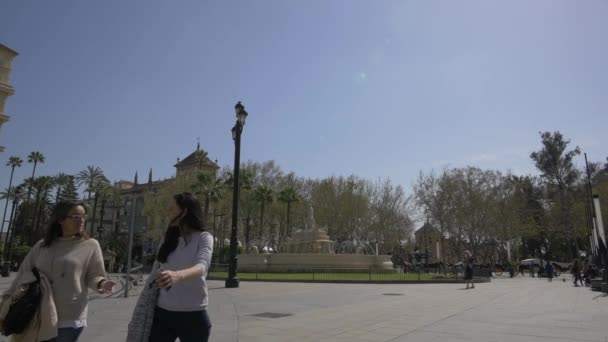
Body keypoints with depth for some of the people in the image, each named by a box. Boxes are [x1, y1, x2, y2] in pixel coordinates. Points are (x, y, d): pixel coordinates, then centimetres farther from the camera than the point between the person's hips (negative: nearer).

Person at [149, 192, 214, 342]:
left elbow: (202, 267, -25)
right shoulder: (168, 240, 10)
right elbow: (155, 274, 12)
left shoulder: (203, 238, -7)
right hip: (163, 313, 5)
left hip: (193, 315, -4)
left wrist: (178, 275, -45)